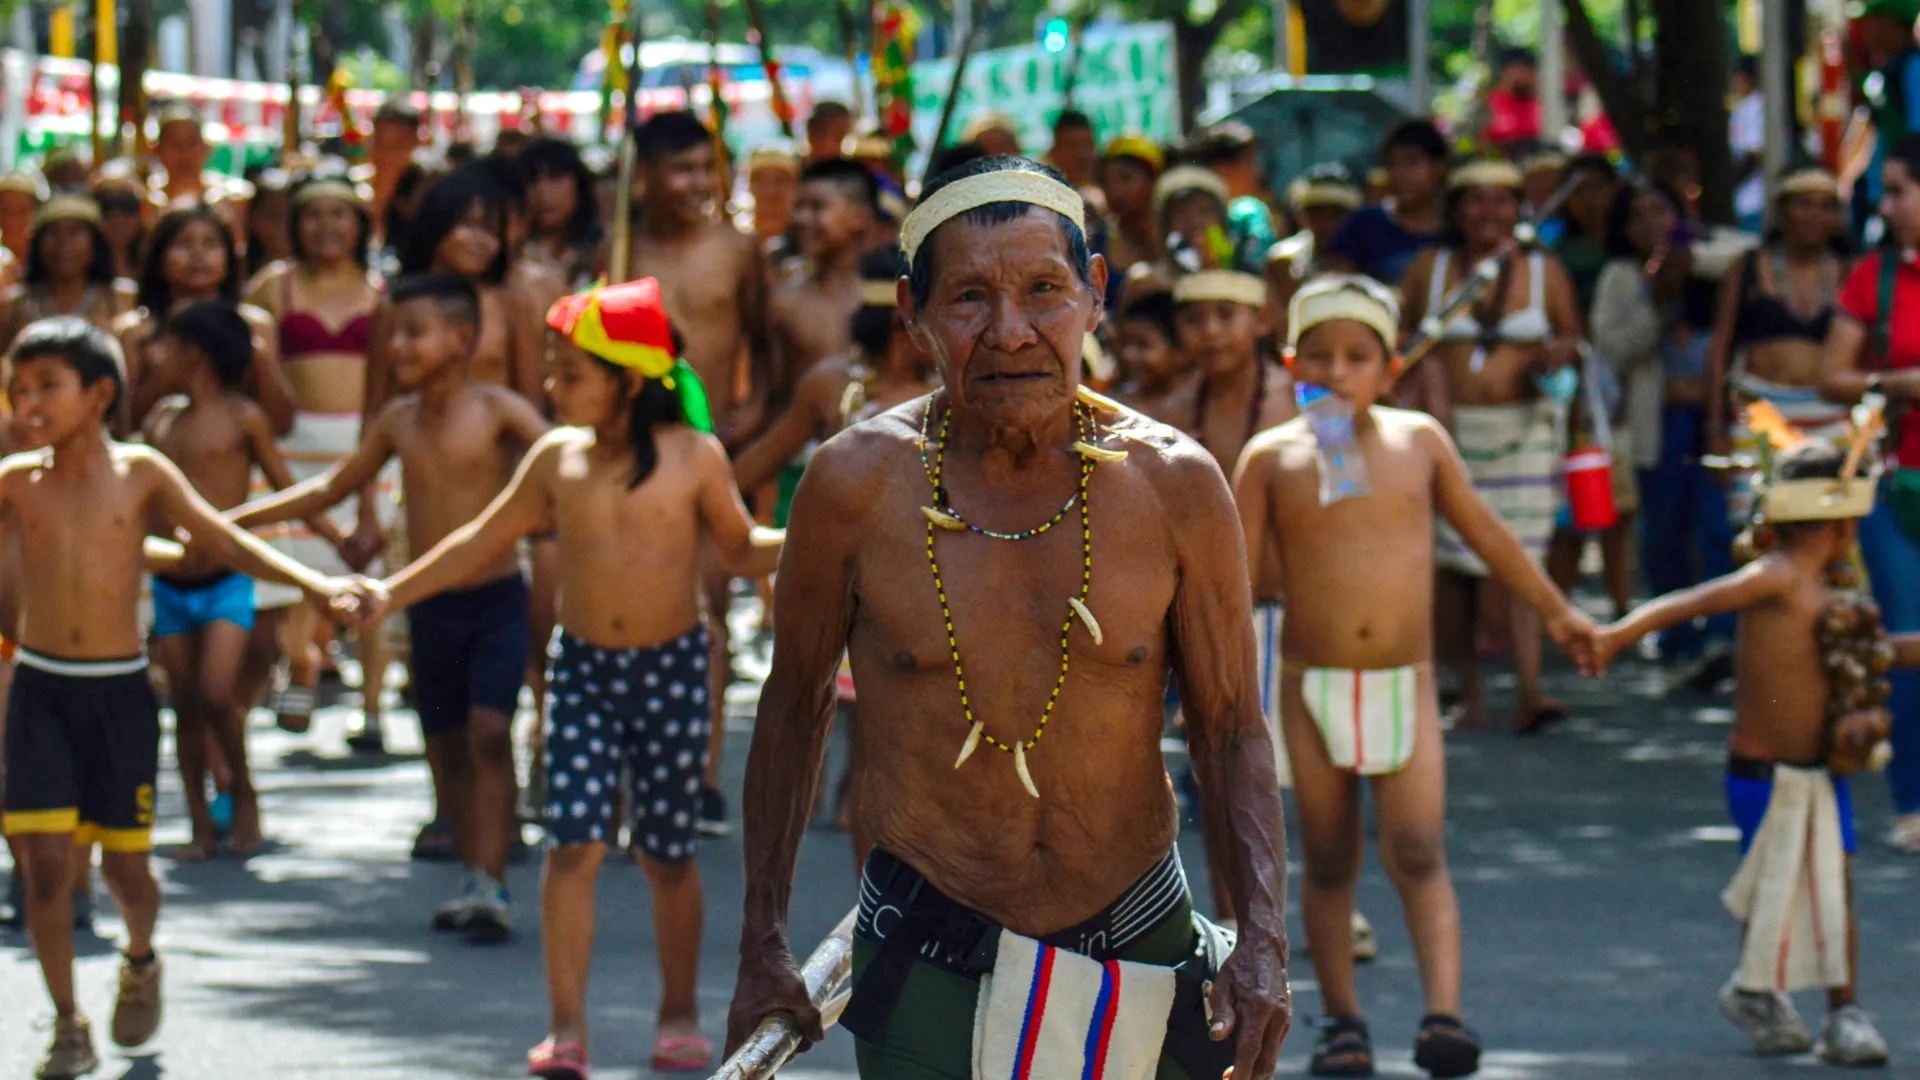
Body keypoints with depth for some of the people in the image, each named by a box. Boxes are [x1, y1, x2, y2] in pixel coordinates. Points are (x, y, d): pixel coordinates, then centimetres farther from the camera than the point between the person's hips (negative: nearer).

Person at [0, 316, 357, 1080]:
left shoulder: (140, 473, -2)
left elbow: (220, 539, 2)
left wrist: (310, 583, -7)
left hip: (120, 691, 0)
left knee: (124, 863, 7)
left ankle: (140, 961, 41)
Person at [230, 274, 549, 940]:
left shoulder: (498, 411, -8)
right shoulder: (398, 421, 7)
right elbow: (334, 487, 19)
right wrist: (233, 519, 18)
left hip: (496, 601, -5)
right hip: (430, 605, 5)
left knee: (489, 732, -16)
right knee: (445, 744, 8)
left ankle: (489, 885, -18)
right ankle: (475, 878, 18)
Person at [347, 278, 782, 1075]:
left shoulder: (694, 456, -4)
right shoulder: (557, 457, 2)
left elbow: (743, 551, 5)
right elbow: (484, 542, 12)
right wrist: (390, 593, 11)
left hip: (672, 665, -2)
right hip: (582, 666, 2)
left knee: (666, 851, 6)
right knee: (574, 844, -9)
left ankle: (680, 1015, 21)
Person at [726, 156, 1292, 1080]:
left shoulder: (1172, 484, -4)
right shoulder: (858, 482, -6)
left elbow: (1232, 728, 3)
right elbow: (794, 703, 6)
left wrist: (1264, 938, -9)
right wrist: (765, 945, 7)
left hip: (1142, 943, 2)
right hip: (925, 963, -1)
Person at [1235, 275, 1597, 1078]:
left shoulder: (1419, 440, 5)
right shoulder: (1272, 457, -1)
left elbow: (1486, 532, 18)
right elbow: (1240, 575, -1)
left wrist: (1556, 611, 26)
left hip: (1405, 687, 0)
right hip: (1312, 685, 0)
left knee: (1418, 853, -12)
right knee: (1327, 861, 6)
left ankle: (1445, 1013, -22)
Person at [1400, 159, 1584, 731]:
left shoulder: (1544, 271, 6)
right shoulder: (1429, 270, 6)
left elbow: (1572, 335, 15)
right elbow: (1401, 337, 15)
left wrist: (1556, 353, -8)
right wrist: (1424, 373, -4)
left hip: (1525, 430, -1)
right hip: (1452, 428, 1)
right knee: (1455, 563, 1)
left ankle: (1529, 690, -18)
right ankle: (1468, 689, 11)